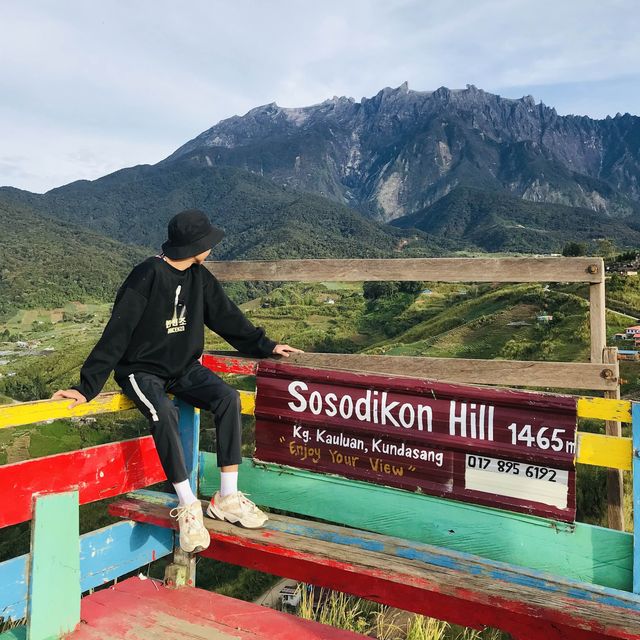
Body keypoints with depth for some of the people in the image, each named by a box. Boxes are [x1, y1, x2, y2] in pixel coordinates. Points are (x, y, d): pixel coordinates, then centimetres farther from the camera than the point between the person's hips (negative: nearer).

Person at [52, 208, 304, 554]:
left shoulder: (200, 277, 2)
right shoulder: (147, 276, -18)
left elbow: (227, 316, 10)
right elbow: (117, 333, -20)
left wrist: (265, 345, 7)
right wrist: (87, 386, -23)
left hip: (184, 368, 6)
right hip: (142, 370, -5)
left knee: (228, 397, -22)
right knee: (164, 412, -37)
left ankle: (227, 497, -15)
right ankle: (188, 506, -23)